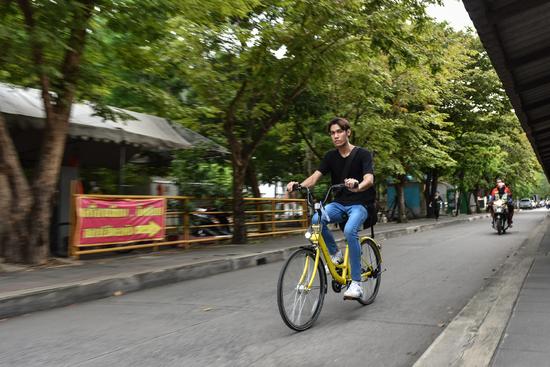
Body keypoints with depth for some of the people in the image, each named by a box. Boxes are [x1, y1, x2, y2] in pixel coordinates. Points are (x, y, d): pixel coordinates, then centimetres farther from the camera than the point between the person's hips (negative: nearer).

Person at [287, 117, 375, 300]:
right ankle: (335, 253, -1)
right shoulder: (330, 156, 5)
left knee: (349, 230, -34)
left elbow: (369, 179, -24)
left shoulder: (363, 154, -8)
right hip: (339, 203, 4)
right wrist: (299, 185, -29)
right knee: (317, 220, -27)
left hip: (359, 204, -4)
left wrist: (357, 186, -49)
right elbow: (315, 176, -7)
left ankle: (356, 283, -23)